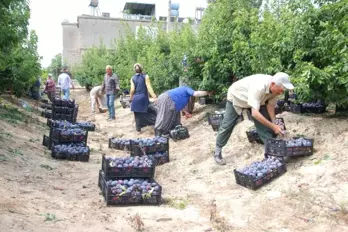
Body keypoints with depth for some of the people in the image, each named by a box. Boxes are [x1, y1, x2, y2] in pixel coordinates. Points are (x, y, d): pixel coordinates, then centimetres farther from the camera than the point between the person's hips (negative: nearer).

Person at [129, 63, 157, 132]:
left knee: (138, 114, 9)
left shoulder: (132, 78, 5)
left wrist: (131, 99, 9)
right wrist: (154, 97, -15)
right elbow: (149, 88, -11)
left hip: (135, 99, 2)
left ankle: (138, 128, 13)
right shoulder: (145, 76, -1)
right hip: (143, 98, -2)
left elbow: (132, 90, -2)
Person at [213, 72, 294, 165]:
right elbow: (255, 113, -47)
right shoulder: (258, 87, -45)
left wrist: (274, 123, -26)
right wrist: (273, 126, -44)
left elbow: (270, 105, -13)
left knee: (264, 125, -5)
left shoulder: (275, 88, -24)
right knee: (227, 125, -2)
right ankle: (218, 151, 12)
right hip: (236, 96, -6)